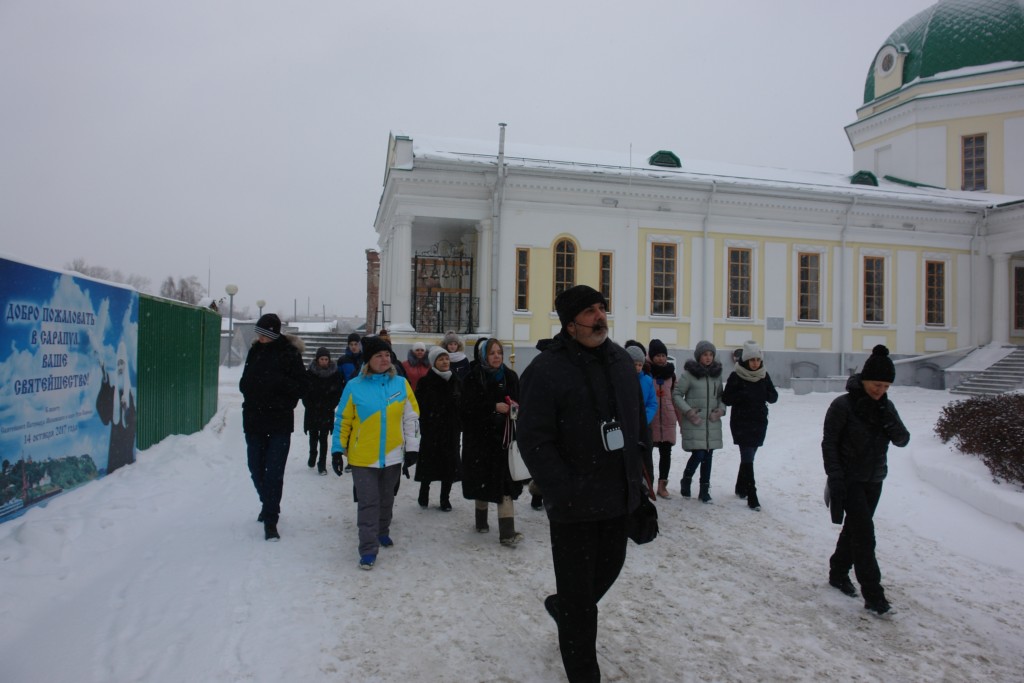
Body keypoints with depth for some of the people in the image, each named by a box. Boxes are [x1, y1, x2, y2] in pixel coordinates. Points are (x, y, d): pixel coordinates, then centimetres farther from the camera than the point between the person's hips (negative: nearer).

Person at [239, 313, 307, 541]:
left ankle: (270, 520, 0)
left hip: (279, 422, -6)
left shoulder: (289, 354, -7)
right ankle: (269, 505, 35)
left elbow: (300, 387, -8)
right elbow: (245, 382, 19)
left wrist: (279, 382, -22)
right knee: (256, 469, 13)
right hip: (254, 420, 6)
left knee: (274, 471, -7)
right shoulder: (255, 351, 9)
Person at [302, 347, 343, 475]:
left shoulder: (335, 374, -4)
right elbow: (305, 392, 0)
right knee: (313, 436, 12)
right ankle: (312, 455, 37)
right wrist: (310, 406, -7)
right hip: (312, 411, 1)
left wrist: (330, 406, -7)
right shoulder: (310, 373, -4)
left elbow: (338, 393, 1)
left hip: (327, 411, -1)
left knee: (324, 438, -1)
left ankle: (322, 464, 4)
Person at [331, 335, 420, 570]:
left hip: (393, 456, 3)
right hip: (363, 457, -3)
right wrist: (337, 450, 0)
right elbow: (343, 420, 0)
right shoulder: (354, 386, -6)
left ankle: (382, 532, 40)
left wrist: (412, 447, 2)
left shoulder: (401, 383, 0)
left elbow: (411, 416, 4)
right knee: (368, 503, -2)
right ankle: (368, 550, 5)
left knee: (386, 499, 18)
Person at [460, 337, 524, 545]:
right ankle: (481, 520, 32)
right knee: (483, 479, 10)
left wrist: (514, 407, -10)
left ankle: (507, 532, -3)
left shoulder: (510, 376, 5)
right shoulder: (474, 378, -4)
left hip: (504, 436, 1)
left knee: (506, 482, -4)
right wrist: (494, 407, -19)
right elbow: (467, 408, -11)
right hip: (480, 437, -1)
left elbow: (519, 402, 13)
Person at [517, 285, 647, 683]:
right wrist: (566, 492, -21)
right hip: (575, 502, -7)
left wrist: (636, 472, 11)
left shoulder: (621, 360, 7)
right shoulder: (546, 370, -15)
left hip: (619, 496, 7)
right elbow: (535, 442, -17)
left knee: (609, 567, 23)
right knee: (579, 594, 5)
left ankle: (563, 606, 52)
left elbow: (638, 421, 15)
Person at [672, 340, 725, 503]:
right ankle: (685, 481, 18)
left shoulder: (717, 373, 9)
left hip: (712, 422, 5)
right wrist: (689, 411, -13)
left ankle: (704, 491, 20)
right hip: (694, 422, -5)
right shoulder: (689, 373, -7)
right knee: (698, 454, -9)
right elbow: (677, 394, -4)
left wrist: (721, 409, -1)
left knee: (708, 456, 7)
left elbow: (721, 395, 17)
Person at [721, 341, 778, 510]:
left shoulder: (764, 376, 4)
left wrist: (766, 395, -13)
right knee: (747, 458, -8)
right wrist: (743, 395, -25)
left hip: (759, 422, 5)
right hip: (742, 423, -4)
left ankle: (741, 488, 31)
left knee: (748, 457, 13)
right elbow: (726, 399, -9)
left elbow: (774, 396, 10)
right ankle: (752, 497, -7)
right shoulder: (736, 376, -9)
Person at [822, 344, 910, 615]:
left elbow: (903, 440, 3)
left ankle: (838, 573, 33)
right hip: (850, 481, -6)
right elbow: (829, 443, -13)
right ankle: (873, 595, -6)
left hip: (874, 481, 6)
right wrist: (835, 477, -19)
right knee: (864, 534, -10)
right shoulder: (843, 405, -15)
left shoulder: (886, 407, 4)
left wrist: (891, 425, -19)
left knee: (855, 529, 16)